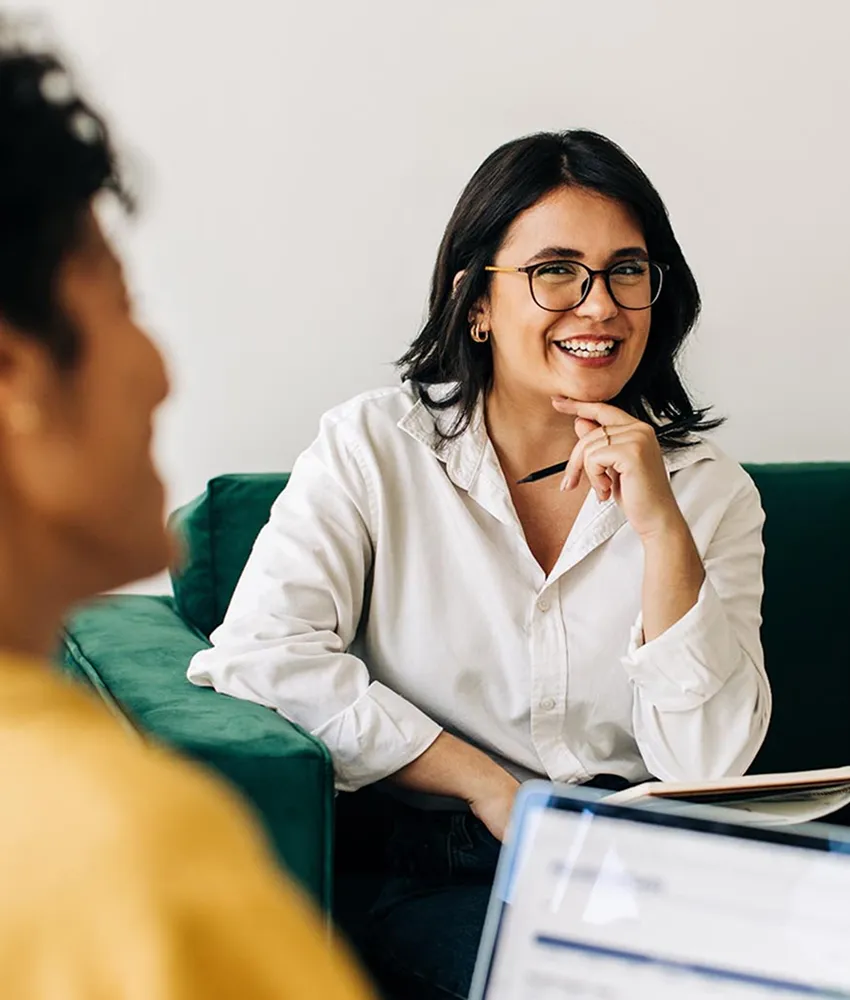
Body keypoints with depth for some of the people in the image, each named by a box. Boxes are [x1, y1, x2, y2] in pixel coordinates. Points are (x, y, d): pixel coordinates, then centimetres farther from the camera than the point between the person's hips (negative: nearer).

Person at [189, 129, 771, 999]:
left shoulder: (710, 491, 5)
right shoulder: (375, 447, 0)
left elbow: (708, 765, -3)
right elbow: (258, 651, -12)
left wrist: (662, 528, -14)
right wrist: (489, 788, -12)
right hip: (418, 881, -3)